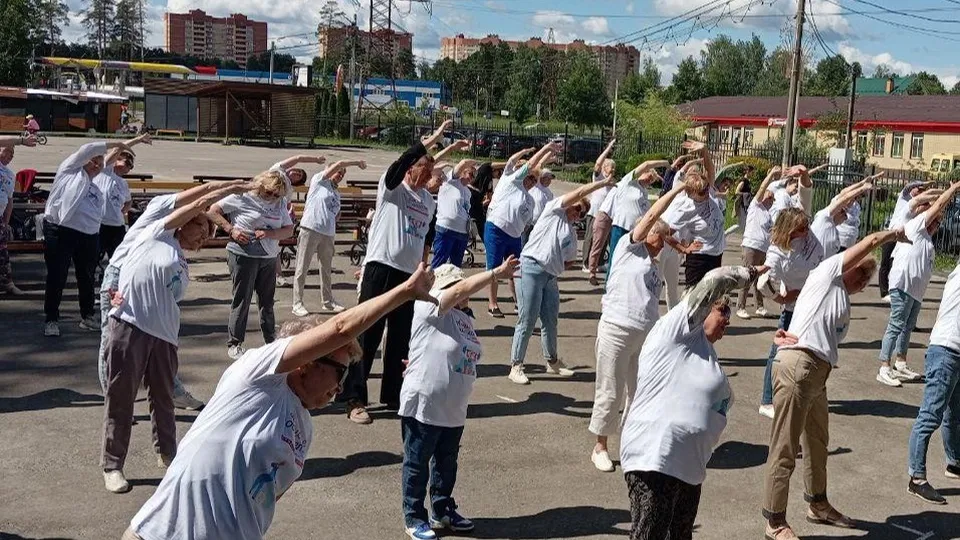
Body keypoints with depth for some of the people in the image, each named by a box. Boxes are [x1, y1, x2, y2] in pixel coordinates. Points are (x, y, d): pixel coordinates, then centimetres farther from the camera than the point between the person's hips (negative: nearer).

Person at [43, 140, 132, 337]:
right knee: (56, 278, -2)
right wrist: (114, 144, 2)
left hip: (89, 237, 6)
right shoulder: (70, 170, 8)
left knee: (87, 278, 13)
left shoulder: (97, 191, 23)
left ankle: (88, 316, 27)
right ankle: (51, 319, 6)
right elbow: (87, 150, -3)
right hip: (60, 232, -6)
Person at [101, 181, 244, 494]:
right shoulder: (158, 234, 8)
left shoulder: (184, 271, 25)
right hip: (129, 325, -7)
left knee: (163, 398, 14)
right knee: (120, 397, 0)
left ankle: (166, 454, 30)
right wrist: (231, 189, 13)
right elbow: (199, 205, 4)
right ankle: (112, 465, 8)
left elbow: (166, 301, 12)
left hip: (164, 334, 7)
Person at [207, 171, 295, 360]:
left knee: (267, 302, 14)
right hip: (243, 256, -5)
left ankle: (272, 341, 26)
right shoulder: (243, 197, -8)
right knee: (241, 301, 0)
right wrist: (231, 229, -15)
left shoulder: (280, 203, 5)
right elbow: (213, 211, -5)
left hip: (269, 258, 5)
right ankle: (234, 344, 10)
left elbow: (289, 230, 4)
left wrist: (270, 234, -14)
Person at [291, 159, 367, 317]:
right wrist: (357, 163, 0)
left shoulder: (337, 193, 20)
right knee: (302, 268, -4)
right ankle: (297, 303, -2)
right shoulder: (319, 180, 2)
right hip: (310, 230, -7)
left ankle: (328, 301, 24)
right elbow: (338, 164, -9)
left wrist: (333, 237, 11)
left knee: (327, 269, 13)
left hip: (328, 234, 7)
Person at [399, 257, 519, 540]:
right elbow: (461, 290, -28)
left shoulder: (466, 318, 8)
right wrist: (497, 272, -31)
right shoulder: (429, 308, -15)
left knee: (447, 462, 20)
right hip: (423, 405, -8)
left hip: (454, 410, 8)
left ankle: (442, 510, 36)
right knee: (417, 463, 7)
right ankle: (414, 517, 20)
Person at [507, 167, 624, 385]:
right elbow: (579, 193, -7)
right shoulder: (554, 210, 2)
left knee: (550, 321, 14)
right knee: (527, 321, -7)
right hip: (532, 268, -7)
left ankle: (552, 361, 30)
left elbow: (569, 260, 24)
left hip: (551, 275, 7)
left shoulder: (572, 234, 20)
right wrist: (603, 183, -1)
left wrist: (558, 267, 5)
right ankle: (516, 367, -1)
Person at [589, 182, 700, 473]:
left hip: (647, 334, 7)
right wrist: (678, 189, -3)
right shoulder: (628, 247, 1)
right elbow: (652, 216, -7)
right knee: (610, 393, 1)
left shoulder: (654, 268, 19)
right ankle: (600, 447, 14)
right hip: (616, 330, -7)